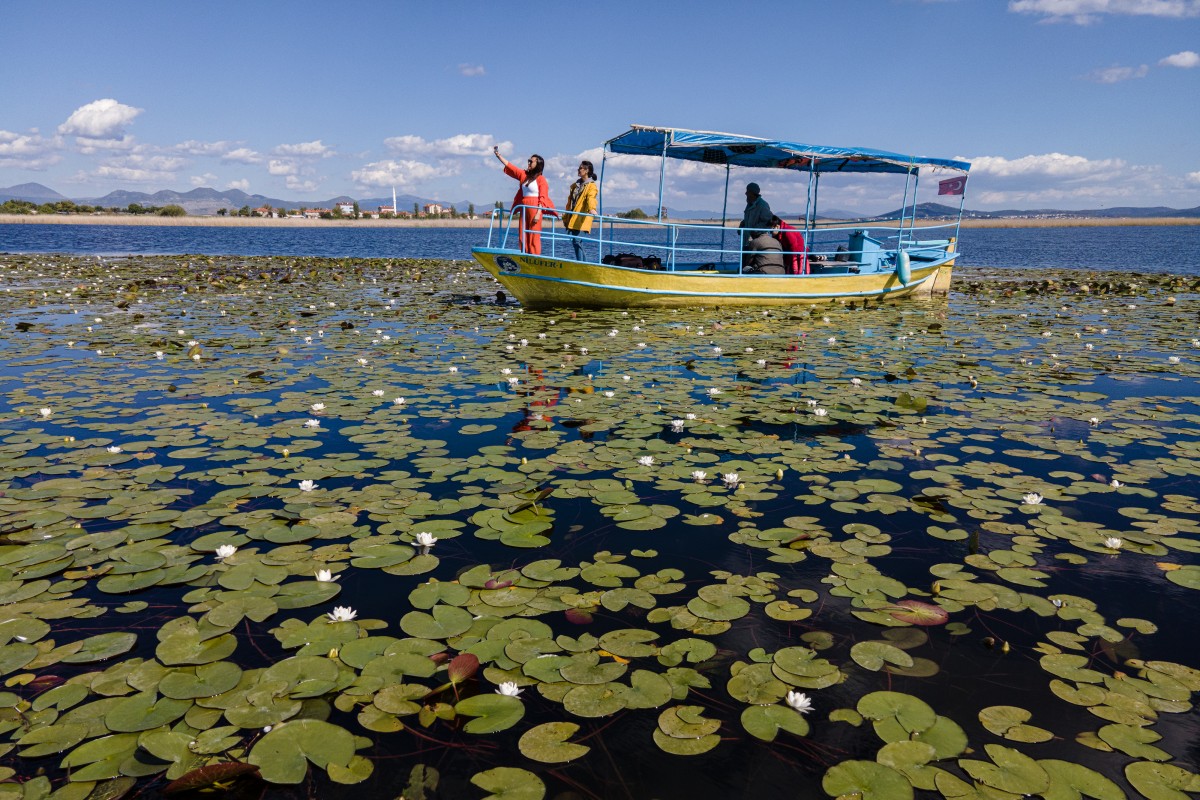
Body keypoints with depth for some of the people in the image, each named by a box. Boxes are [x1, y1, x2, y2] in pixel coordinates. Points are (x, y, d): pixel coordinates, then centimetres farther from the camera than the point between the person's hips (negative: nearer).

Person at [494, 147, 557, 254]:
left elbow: (543, 198, -11)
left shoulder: (541, 179, -5)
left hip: (534, 208, -7)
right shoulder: (524, 175, 13)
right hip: (524, 208, 7)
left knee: (534, 236, -8)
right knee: (523, 236, 5)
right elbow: (509, 166, 20)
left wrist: (538, 213, -19)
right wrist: (498, 155, 16)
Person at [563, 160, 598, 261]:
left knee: (576, 240, -16)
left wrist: (592, 209, -42)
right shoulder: (576, 184, 21)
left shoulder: (591, 186, -2)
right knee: (576, 240, 8)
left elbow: (591, 198, -22)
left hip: (581, 218, -8)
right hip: (573, 217, 8)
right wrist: (566, 216, 24)